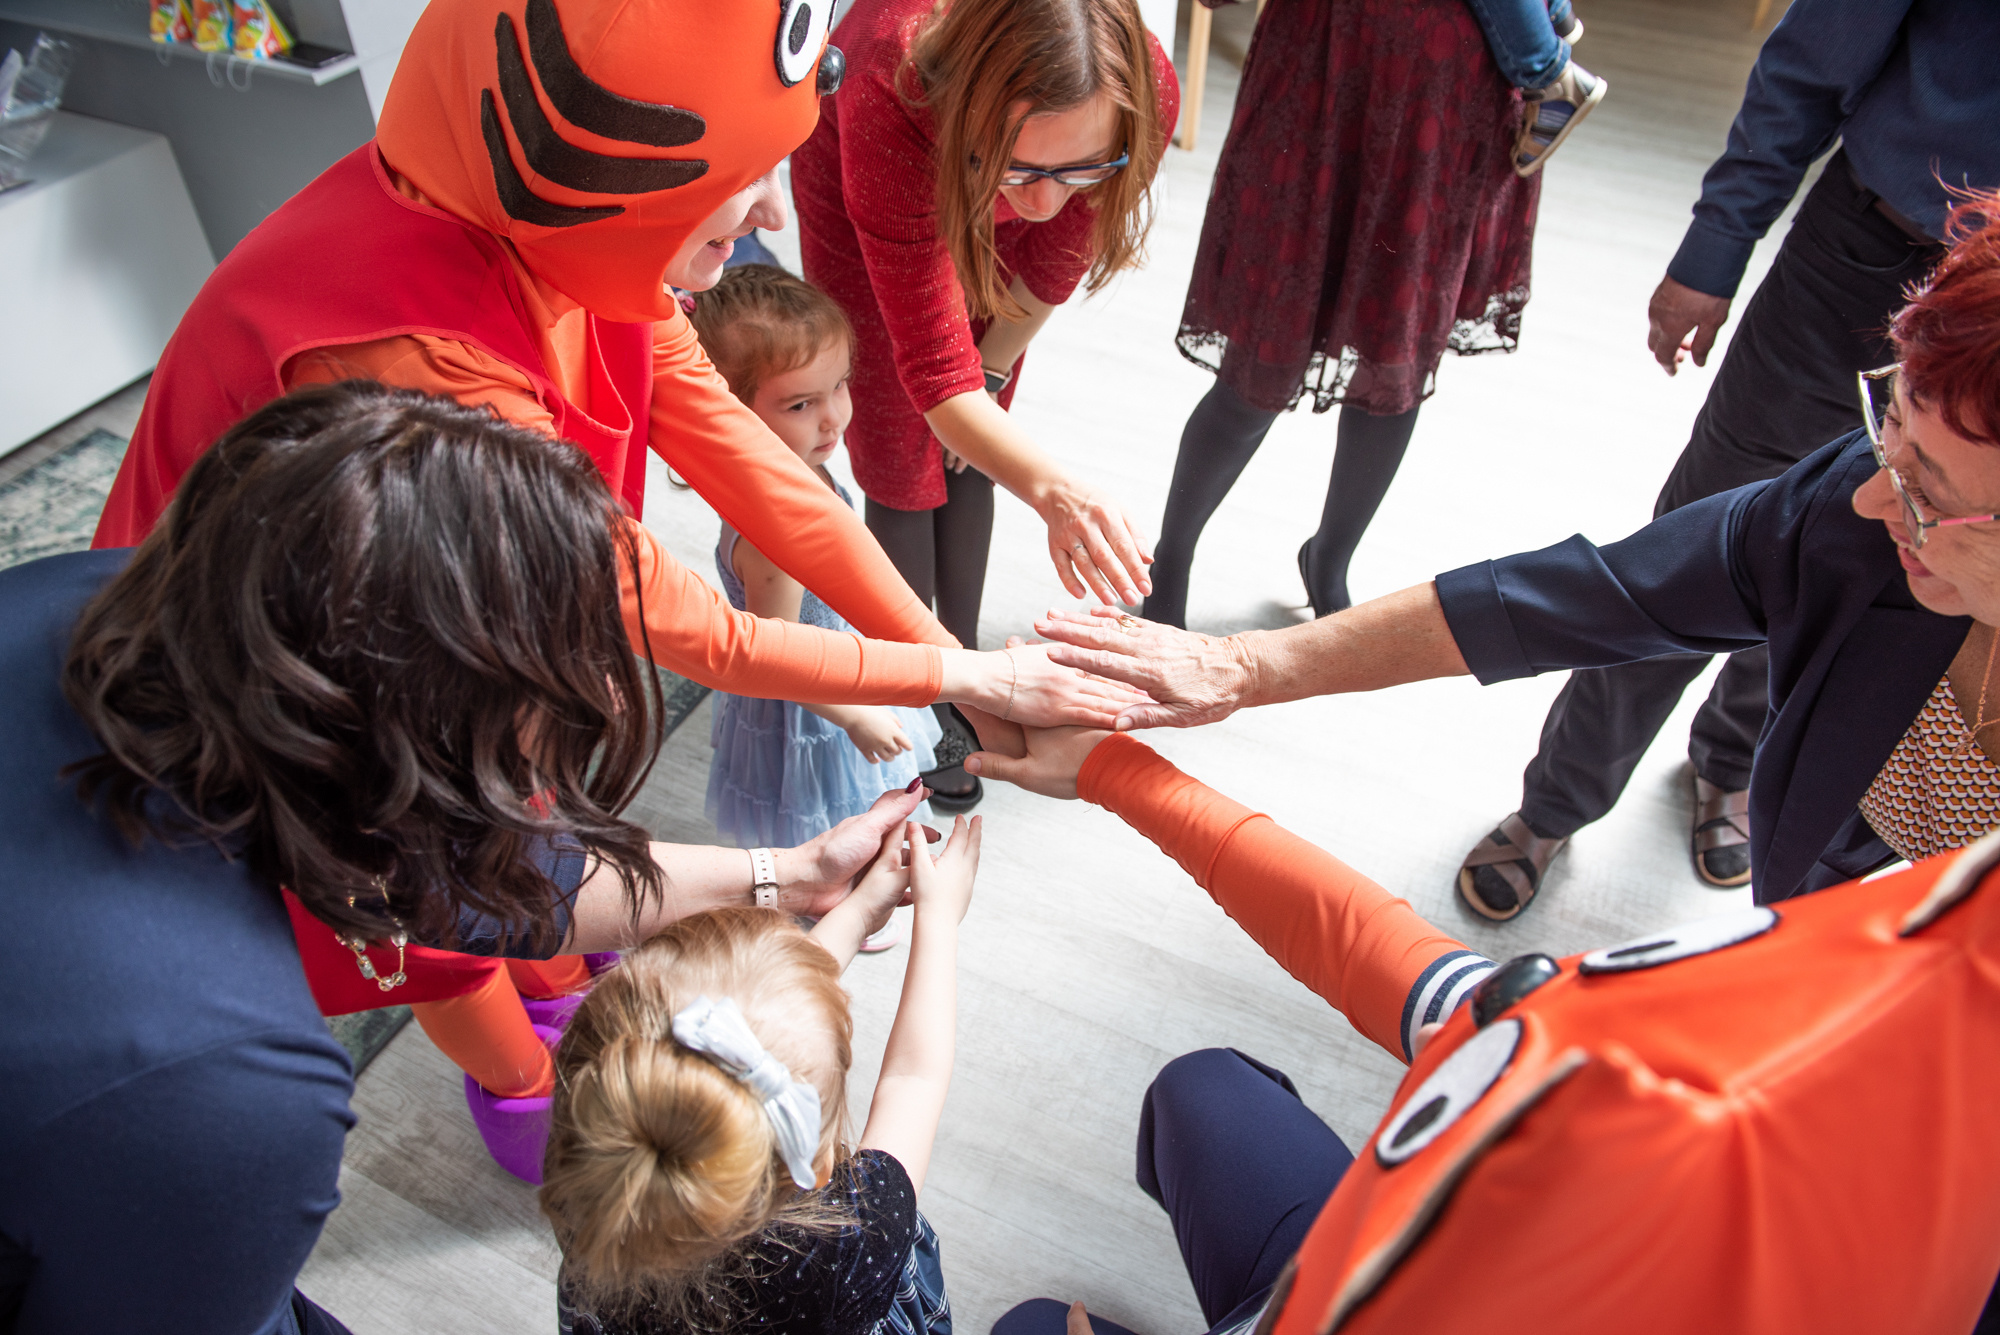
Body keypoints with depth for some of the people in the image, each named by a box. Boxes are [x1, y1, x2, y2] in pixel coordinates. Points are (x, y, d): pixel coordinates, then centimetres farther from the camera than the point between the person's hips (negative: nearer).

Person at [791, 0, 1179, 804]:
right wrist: (1048, 488, -61)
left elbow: (1051, 268, -17)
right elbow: (933, 371, -45)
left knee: (969, 456, 9)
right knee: (902, 461, -2)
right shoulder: (891, 105, -47)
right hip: (855, 182, -2)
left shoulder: (1145, 99, -37)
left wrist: (985, 379, -3)